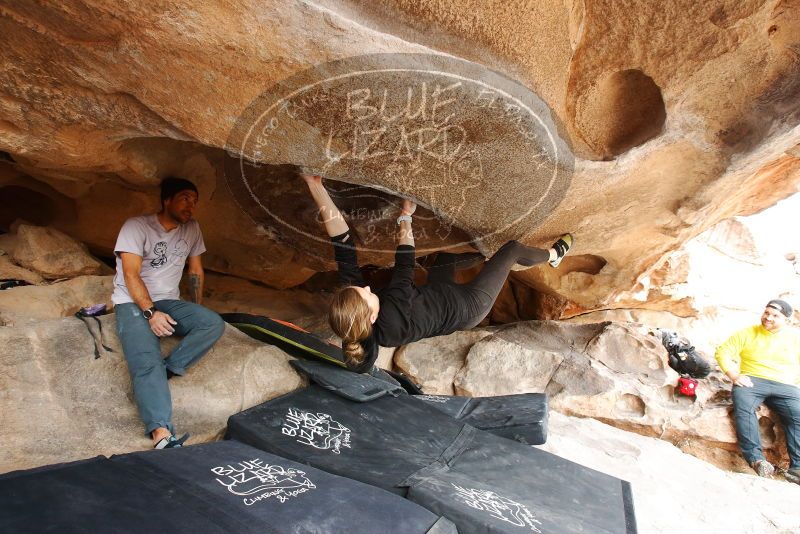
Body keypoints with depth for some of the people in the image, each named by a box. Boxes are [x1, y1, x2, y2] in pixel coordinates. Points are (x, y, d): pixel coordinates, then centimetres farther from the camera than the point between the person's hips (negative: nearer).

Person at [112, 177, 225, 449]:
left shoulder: (192, 229, 7)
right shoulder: (136, 226, -9)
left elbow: (196, 271, 14)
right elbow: (131, 275, -14)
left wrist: (195, 313, 9)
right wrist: (150, 312, -24)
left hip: (169, 302, 5)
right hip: (133, 303, -5)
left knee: (214, 323, -23)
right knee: (147, 362, -28)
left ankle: (165, 371, -26)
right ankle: (162, 433, -41)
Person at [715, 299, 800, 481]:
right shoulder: (748, 333, 10)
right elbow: (723, 352, 5)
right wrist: (734, 376, -8)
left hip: (785, 386, 2)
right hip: (752, 381, -1)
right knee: (743, 407, -32)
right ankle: (756, 459, -35)